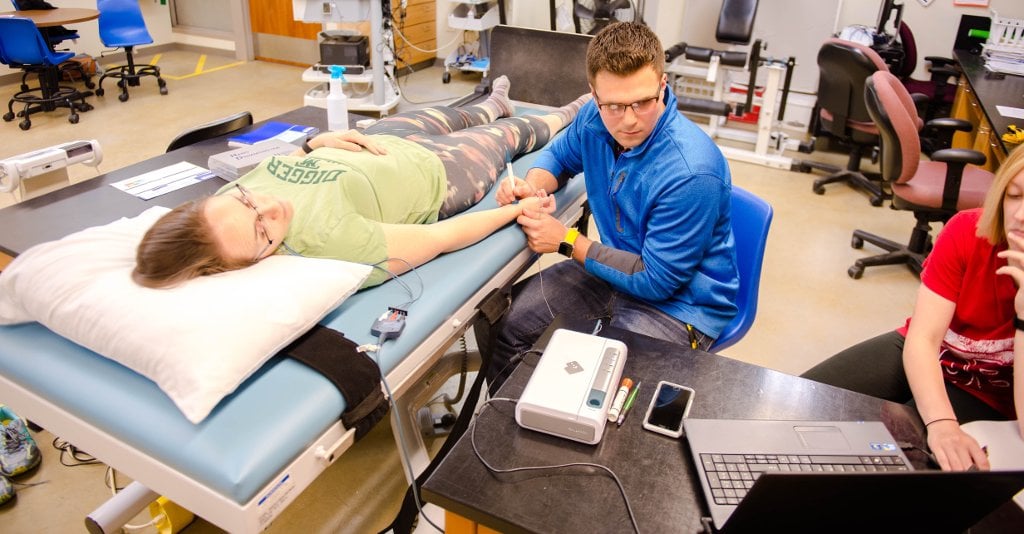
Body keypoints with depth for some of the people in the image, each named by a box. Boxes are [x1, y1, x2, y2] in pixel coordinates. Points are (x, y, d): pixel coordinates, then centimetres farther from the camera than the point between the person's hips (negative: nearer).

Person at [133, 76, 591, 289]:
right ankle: (571, 114, 59)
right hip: (436, 171, -5)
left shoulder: (228, 201, -27)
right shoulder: (329, 244, -48)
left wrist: (315, 144, -16)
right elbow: (439, 239, -35)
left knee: (448, 115, 33)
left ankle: (494, 105, 72)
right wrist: (517, 210, -25)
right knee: (513, 132, 22)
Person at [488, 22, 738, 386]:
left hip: (678, 301, -6)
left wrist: (567, 242, -20)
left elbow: (658, 281, -23)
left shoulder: (692, 172, -31)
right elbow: (559, 155, 12)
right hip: (619, 265, 7)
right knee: (506, 318, 0)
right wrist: (532, 186, -12)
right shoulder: (595, 118, -11)